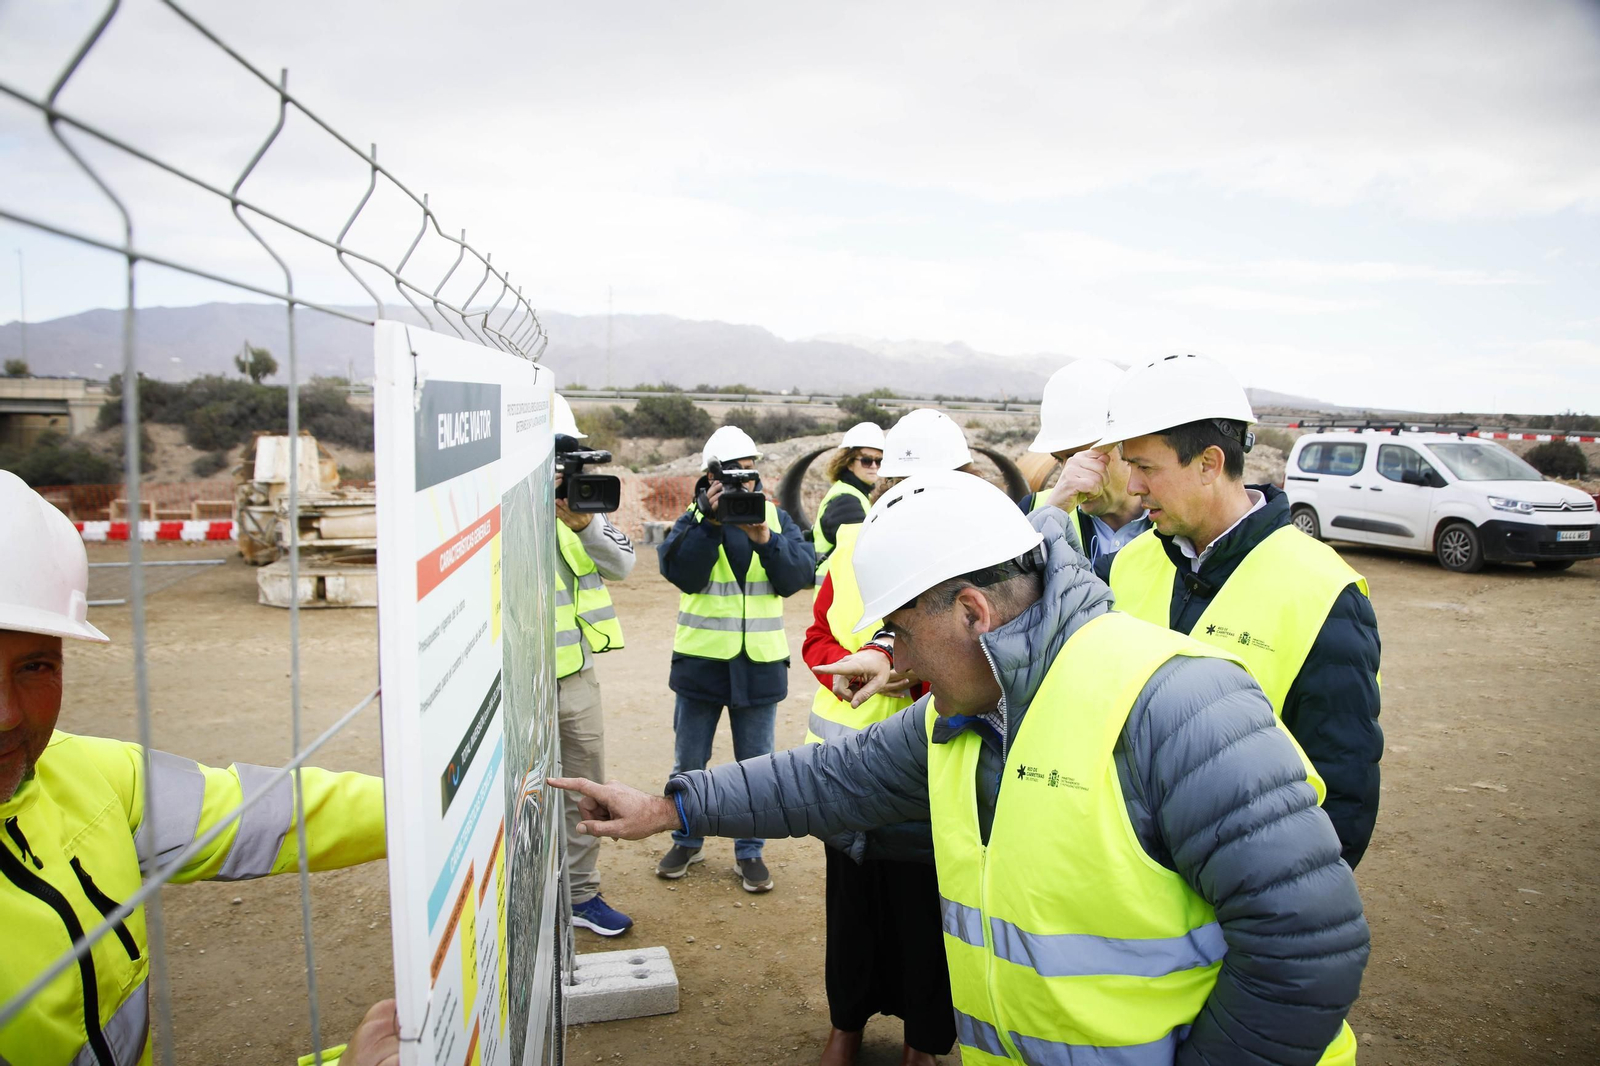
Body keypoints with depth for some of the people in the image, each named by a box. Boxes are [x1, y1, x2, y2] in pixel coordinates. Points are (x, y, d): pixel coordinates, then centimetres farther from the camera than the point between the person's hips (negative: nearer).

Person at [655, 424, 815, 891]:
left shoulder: (776, 517, 3)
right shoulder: (693, 519, -1)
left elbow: (800, 576, -8)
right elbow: (681, 572, -17)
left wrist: (766, 540, -23)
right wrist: (710, 522, -26)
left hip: (759, 662, 1)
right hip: (700, 659, 0)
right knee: (688, 763, 13)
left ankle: (749, 852, 25)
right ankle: (686, 841, 33)